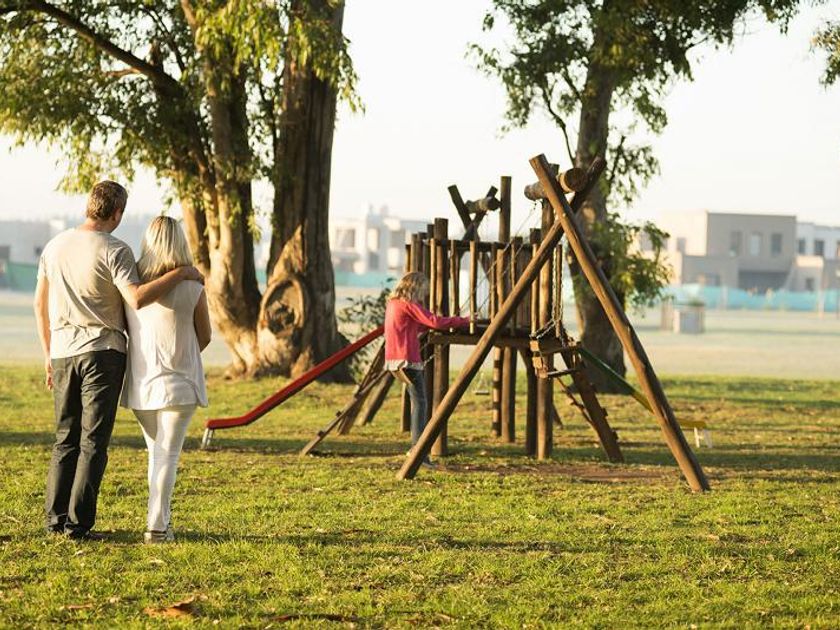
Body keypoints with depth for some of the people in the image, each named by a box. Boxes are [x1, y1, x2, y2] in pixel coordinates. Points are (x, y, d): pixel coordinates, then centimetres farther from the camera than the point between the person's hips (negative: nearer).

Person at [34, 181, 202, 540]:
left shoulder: (55, 246, 9)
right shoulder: (114, 251, -10)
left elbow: (40, 304, 14)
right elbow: (137, 299, -24)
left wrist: (48, 354, 21)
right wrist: (181, 274, -15)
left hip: (62, 353, 5)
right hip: (102, 352, -5)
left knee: (65, 438, 12)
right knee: (93, 442, -1)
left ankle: (56, 518, 9)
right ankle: (78, 522, -5)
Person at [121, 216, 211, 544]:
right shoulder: (192, 288, -10)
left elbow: (126, 330, 9)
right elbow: (204, 337, 3)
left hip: (140, 382, 4)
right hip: (177, 382, -4)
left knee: (157, 452, 19)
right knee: (167, 455, 0)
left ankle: (161, 518, 23)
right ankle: (157, 526, -6)